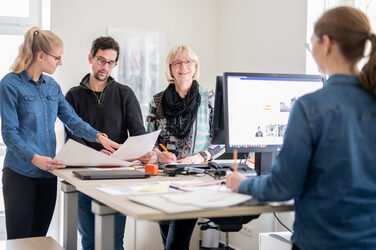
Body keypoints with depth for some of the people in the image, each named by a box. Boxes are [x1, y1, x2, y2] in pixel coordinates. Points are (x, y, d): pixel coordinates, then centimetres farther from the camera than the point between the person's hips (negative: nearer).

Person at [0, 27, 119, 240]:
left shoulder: (52, 86, 12)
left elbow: (72, 119, 9)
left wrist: (98, 136, -8)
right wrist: (34, 158, -26)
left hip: (48, 174, 6)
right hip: (20, 174, -6)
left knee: (39, 237, 11)